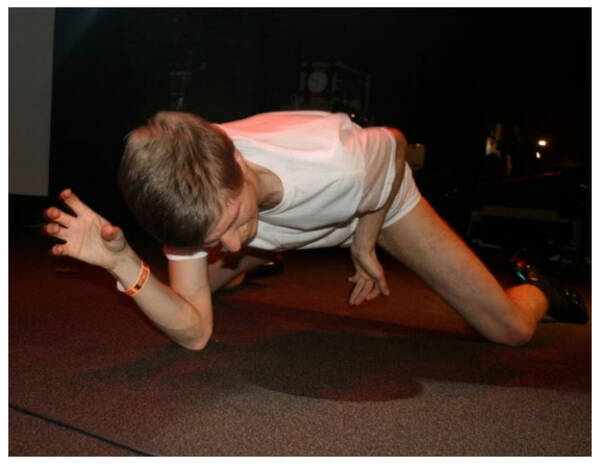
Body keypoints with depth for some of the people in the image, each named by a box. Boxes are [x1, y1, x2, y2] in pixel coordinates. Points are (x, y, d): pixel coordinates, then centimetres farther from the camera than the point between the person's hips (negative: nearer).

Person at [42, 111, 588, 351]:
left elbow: (395, 142, -20)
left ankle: (534, 289, 28)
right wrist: (123, 263, -46)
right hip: (286, 224, 4)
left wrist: (364, 241, -14)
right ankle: (260, 264, 51)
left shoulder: (337, 162, -46)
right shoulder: (192, 196, -33)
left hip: (377, 199, -3)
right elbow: (195, 332, -30)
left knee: (512, 330, -9)